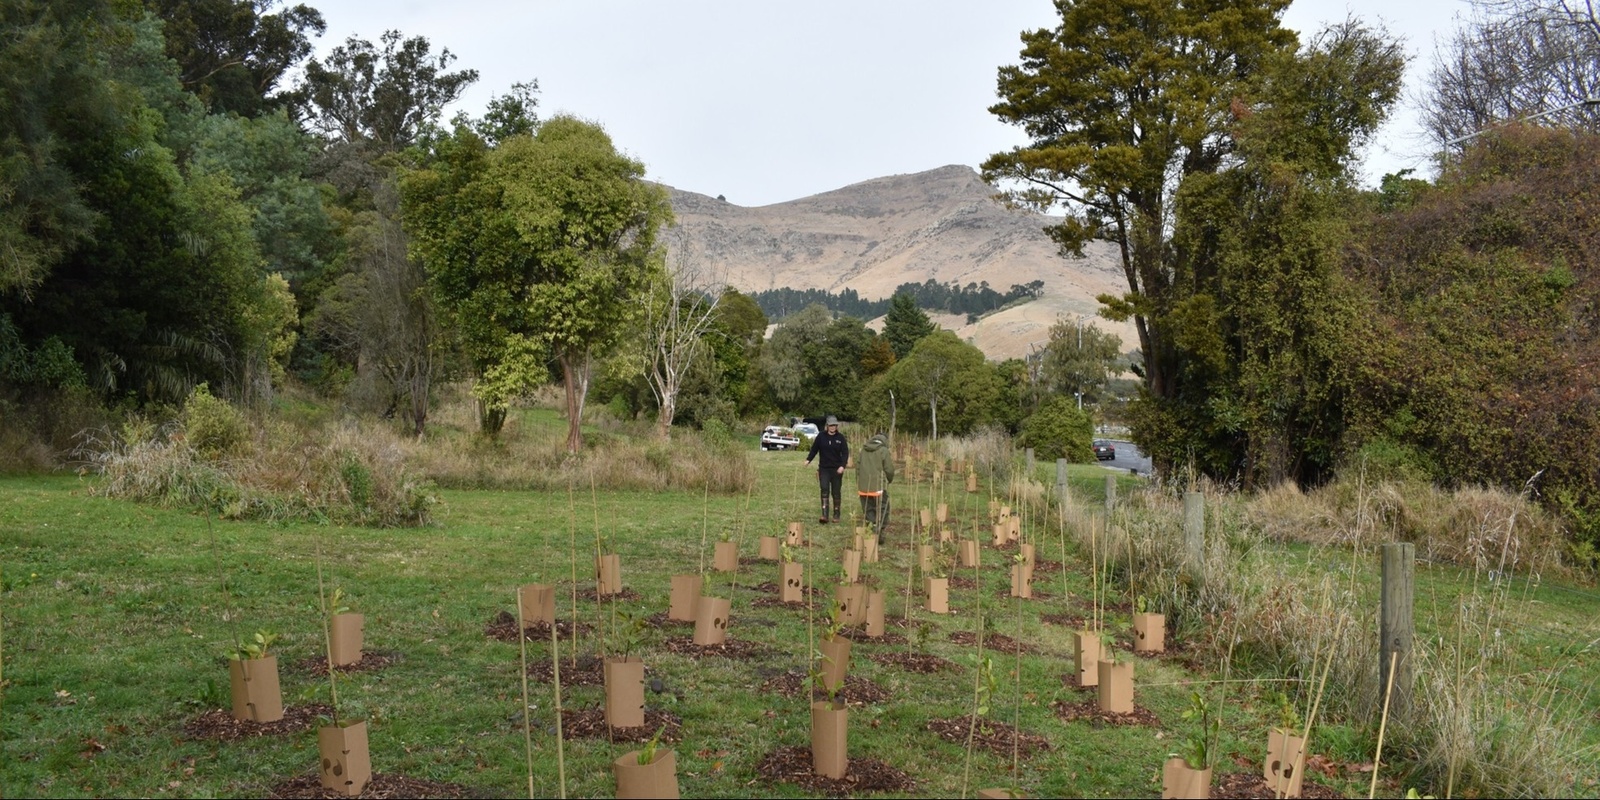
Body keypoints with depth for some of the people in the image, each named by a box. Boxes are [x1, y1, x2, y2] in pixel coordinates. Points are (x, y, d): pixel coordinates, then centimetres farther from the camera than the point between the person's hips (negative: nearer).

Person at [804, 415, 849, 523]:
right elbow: (814, 449, 6)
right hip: (824, 469, 0)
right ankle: (824, 515, -16)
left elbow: (845, 453, -1)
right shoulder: (821, 436, 0)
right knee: (825, 490, -13)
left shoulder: (840, 437, -1)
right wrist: (808, 460, -9)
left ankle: (836, 515, 20)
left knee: (836, 492, 7)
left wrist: (842, 466, -15)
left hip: (837, 469, 0)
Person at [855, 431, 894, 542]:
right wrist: (889, 480, 14)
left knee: (868, 511, 13)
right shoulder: (884, 451, -6)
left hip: (863, 487, 5)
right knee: (882, 511, 7)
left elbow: (857, 467, 13)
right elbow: (889, 469, -7)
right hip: (878, 486, -5)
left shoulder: (863, 450, 11)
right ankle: (879, 532, 3)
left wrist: (858, 483, 21)